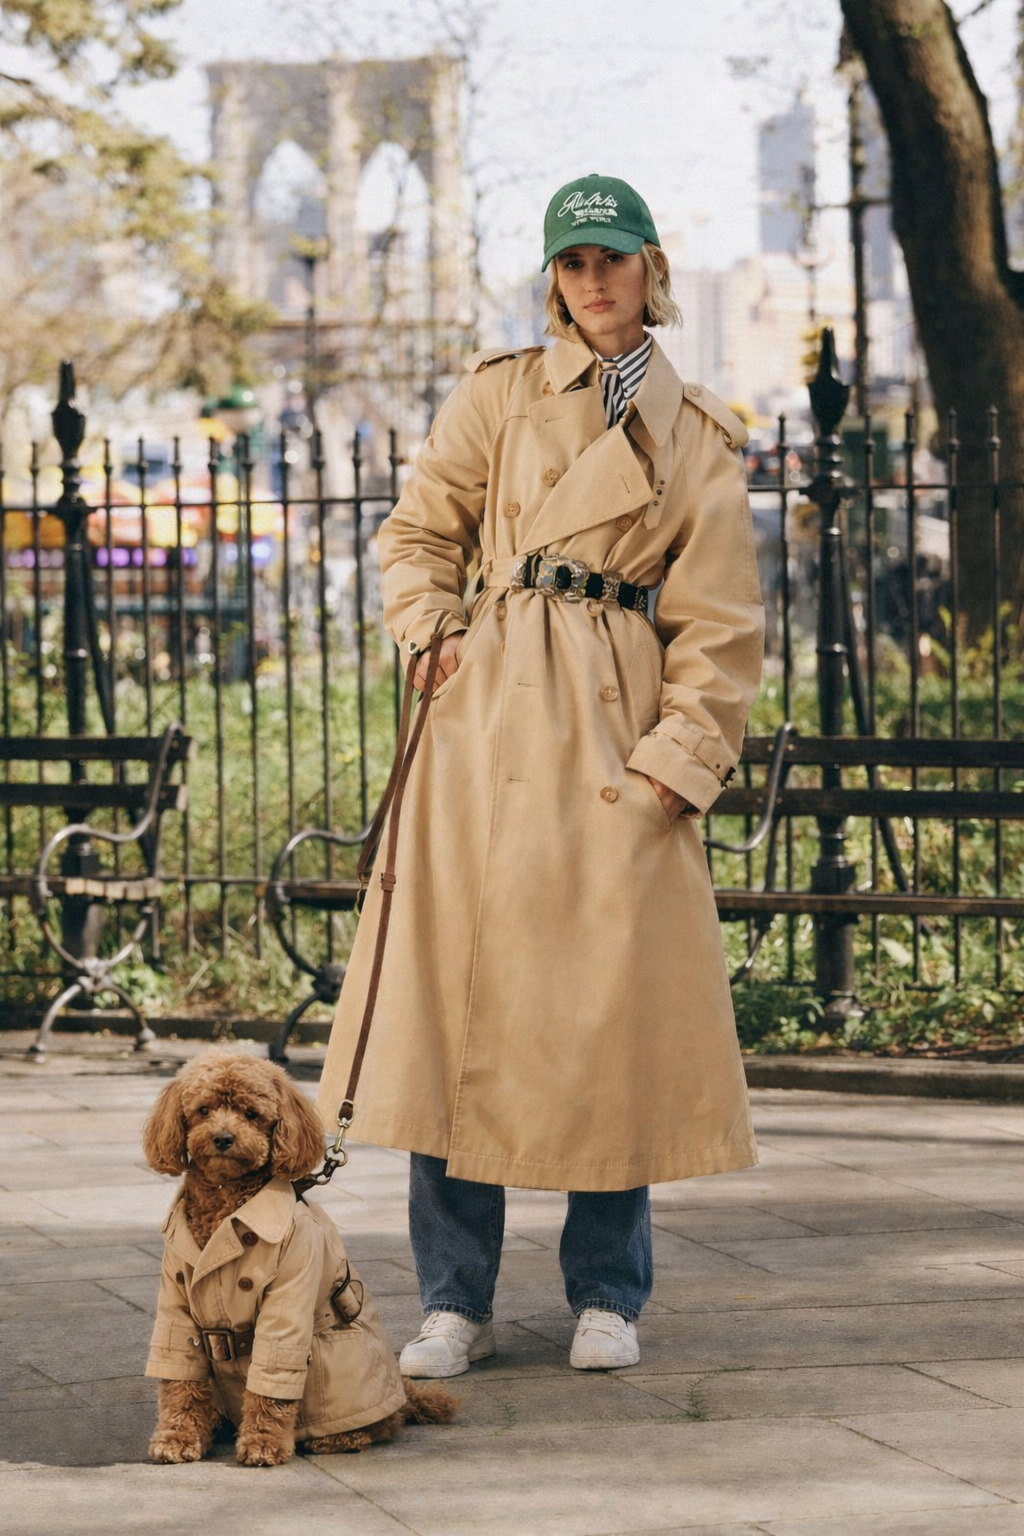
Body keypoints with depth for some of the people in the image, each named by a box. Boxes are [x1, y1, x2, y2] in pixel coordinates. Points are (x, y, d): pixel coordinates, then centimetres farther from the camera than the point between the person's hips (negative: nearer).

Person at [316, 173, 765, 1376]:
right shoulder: (497, 394, 8)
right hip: (490, 721, 0)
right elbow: (418, 533, 14)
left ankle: (606, 1298, 11)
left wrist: (679, 756, -5)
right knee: (462, 999, -3)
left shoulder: (697, 438, 9)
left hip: (618, 734, 0)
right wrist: (434, 641, -3)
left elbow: (719, 623, 6)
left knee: (614, 1005, -2)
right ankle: (454, 1301, 4)